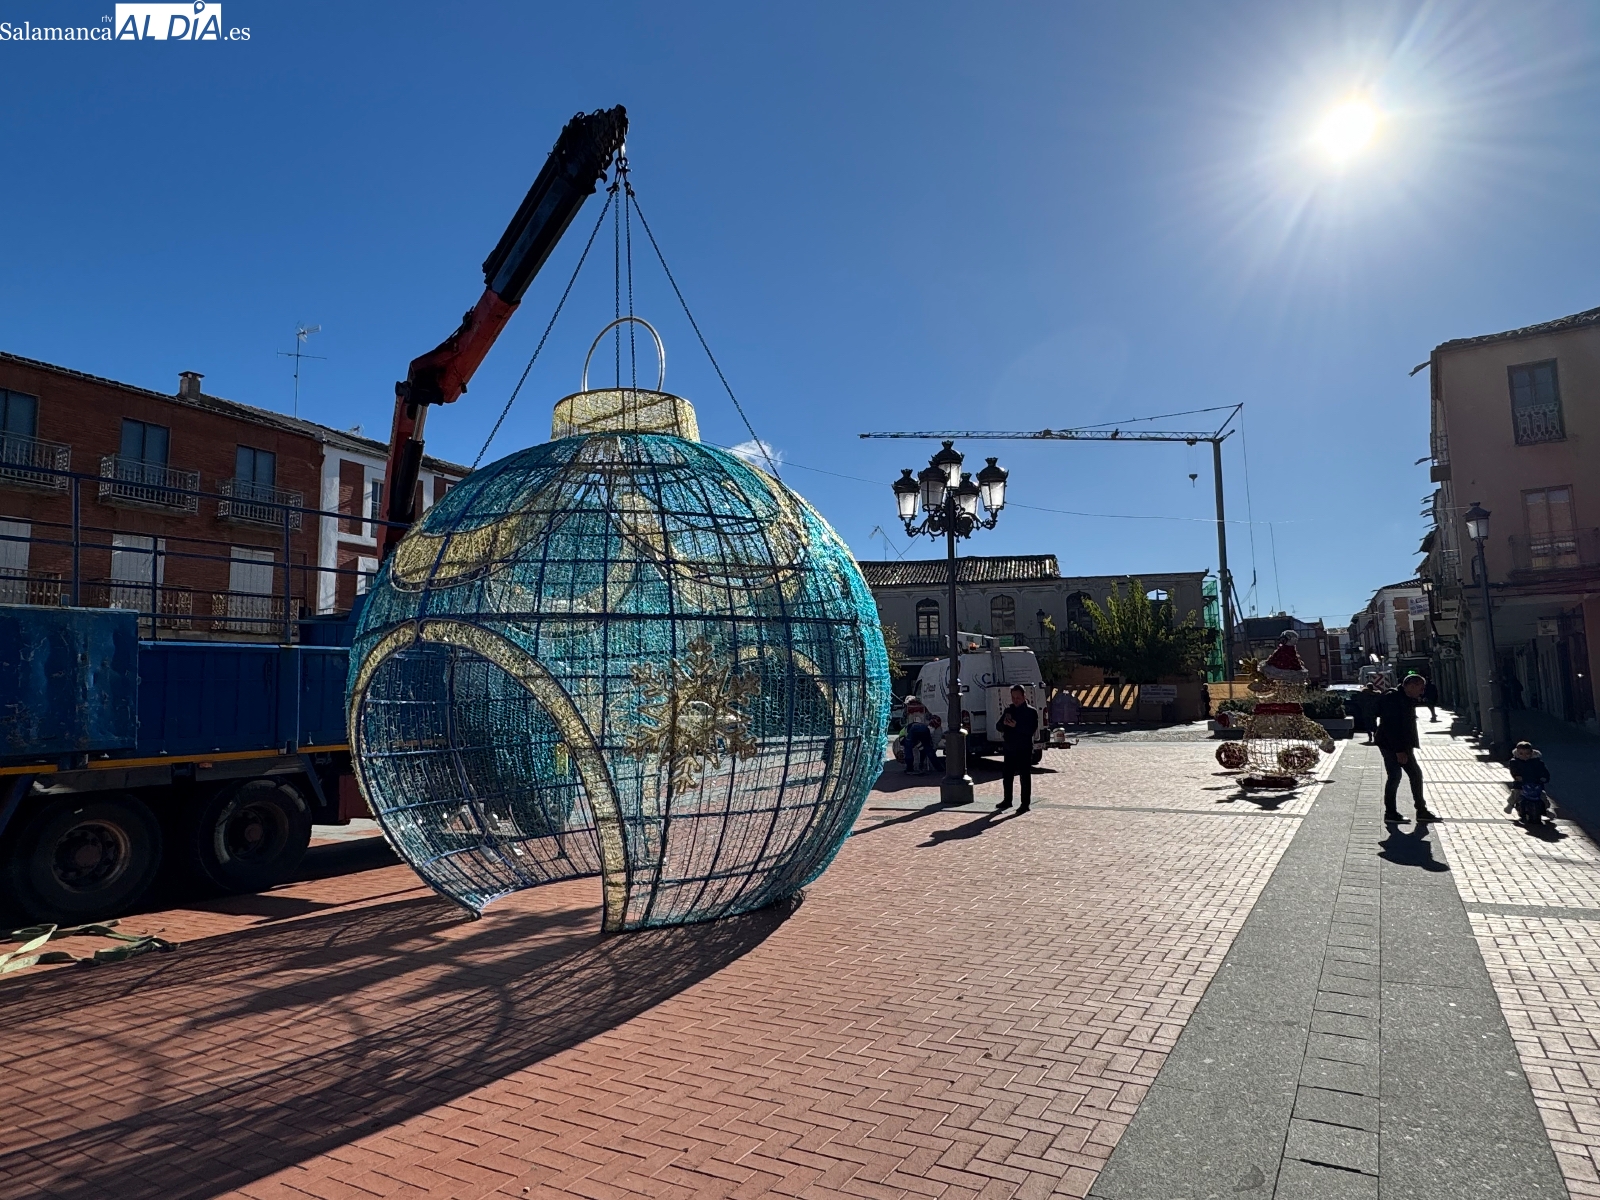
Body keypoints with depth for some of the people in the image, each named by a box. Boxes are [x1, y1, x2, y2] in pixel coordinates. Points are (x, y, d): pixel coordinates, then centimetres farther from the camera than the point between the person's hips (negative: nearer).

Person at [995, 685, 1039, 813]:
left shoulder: (1030, 711, -5)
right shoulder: (1008, 709, 11)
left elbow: (1032, 730, -17)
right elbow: (999, 726, 10)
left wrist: (1016, 725, -26)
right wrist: (1004, 723, -12)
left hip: (1024, 750, -6)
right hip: (1009, 748, 6)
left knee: (1025, 776, -1)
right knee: (1007, 775, 13)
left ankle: (1025, 803, 4)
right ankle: (1007, 800, 26)